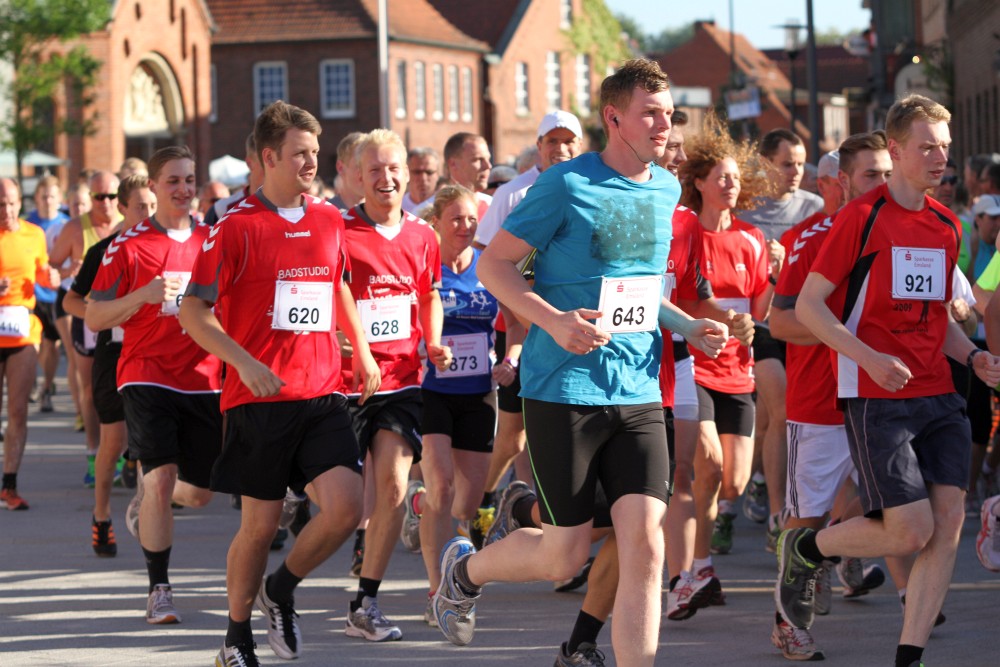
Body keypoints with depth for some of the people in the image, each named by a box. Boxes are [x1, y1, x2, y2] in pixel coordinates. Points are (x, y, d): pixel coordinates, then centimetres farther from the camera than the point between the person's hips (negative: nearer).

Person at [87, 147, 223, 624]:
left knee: (200, 491, 7)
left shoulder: (212, 241, 8)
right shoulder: (128, 245, -2)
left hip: (204, 379, 4)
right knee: (161, 478, -17)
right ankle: (159, 591, -5)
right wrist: (143, 295, -18)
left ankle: (145, 501, 42)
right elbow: (94, 318, -3)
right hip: (147, 376, -4)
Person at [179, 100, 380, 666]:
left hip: (323, 393, 4)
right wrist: (244, 362, -19)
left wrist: (362, 350, 23)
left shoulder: (329, 220, 10)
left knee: (347, 506, -13)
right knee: (261, 523, 1)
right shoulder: (237, 225, -7)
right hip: (259, 398, -4)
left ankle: (282, 589, 14)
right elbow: (194, 311, -7)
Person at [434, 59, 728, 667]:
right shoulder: (567, 185, -9)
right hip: (565, 388, -5)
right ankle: (465, 569, 31)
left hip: (639, 394, 5)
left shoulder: (666, 191, 12)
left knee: (645, 543, -9)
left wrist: (690, 328, 9)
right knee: (566, 555, 1)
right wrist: (554, 321, -20)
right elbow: (493, 263, -6)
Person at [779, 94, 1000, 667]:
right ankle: (805, 550, 16)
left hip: (938, 398, 6)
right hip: (877, 398, -6)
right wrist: (871, 358, -19)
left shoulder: (947, 226, 13)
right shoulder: (863, 217, -7)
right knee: (910, 530, -11)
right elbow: (808, 305, -7)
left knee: (948, 524, -4)